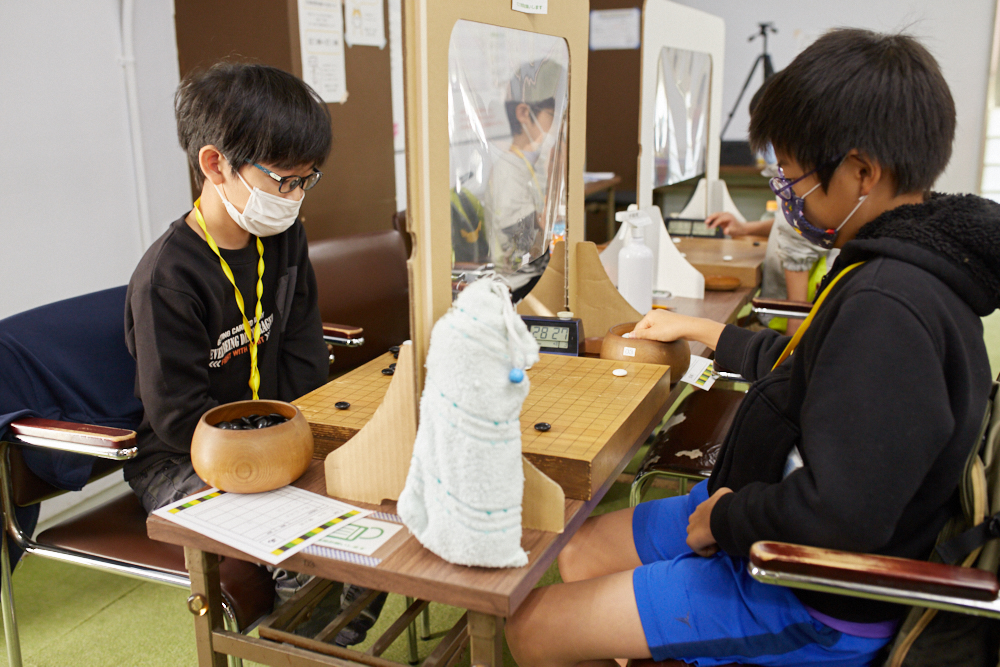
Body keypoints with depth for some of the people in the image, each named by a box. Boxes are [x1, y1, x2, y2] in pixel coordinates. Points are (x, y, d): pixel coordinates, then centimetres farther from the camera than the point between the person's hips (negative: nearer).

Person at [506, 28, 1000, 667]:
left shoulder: (888, 307, -31)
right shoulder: (898, 266, 4)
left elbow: (837, 512, -34)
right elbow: (798, 364, 21)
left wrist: (725, 520, -15)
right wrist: (698, 329, 29)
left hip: (820, 610, -10)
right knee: (577, 554, 16)